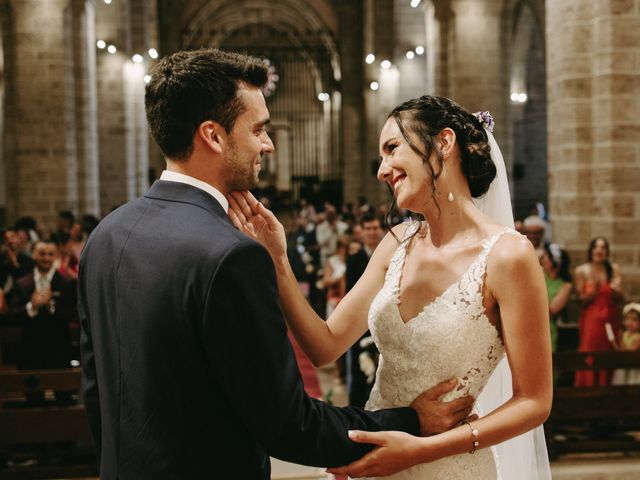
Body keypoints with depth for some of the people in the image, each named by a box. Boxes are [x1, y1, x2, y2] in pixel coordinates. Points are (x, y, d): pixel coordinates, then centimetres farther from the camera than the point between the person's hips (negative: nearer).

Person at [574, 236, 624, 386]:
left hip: (611, 319, 2)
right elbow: (582, 299, -1)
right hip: (590, 319, -2)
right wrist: (594, 290, -19)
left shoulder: (614, 269, 5)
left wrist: (615, 290, -16)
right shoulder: (581, 271, 0)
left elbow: (620, 298, 5)